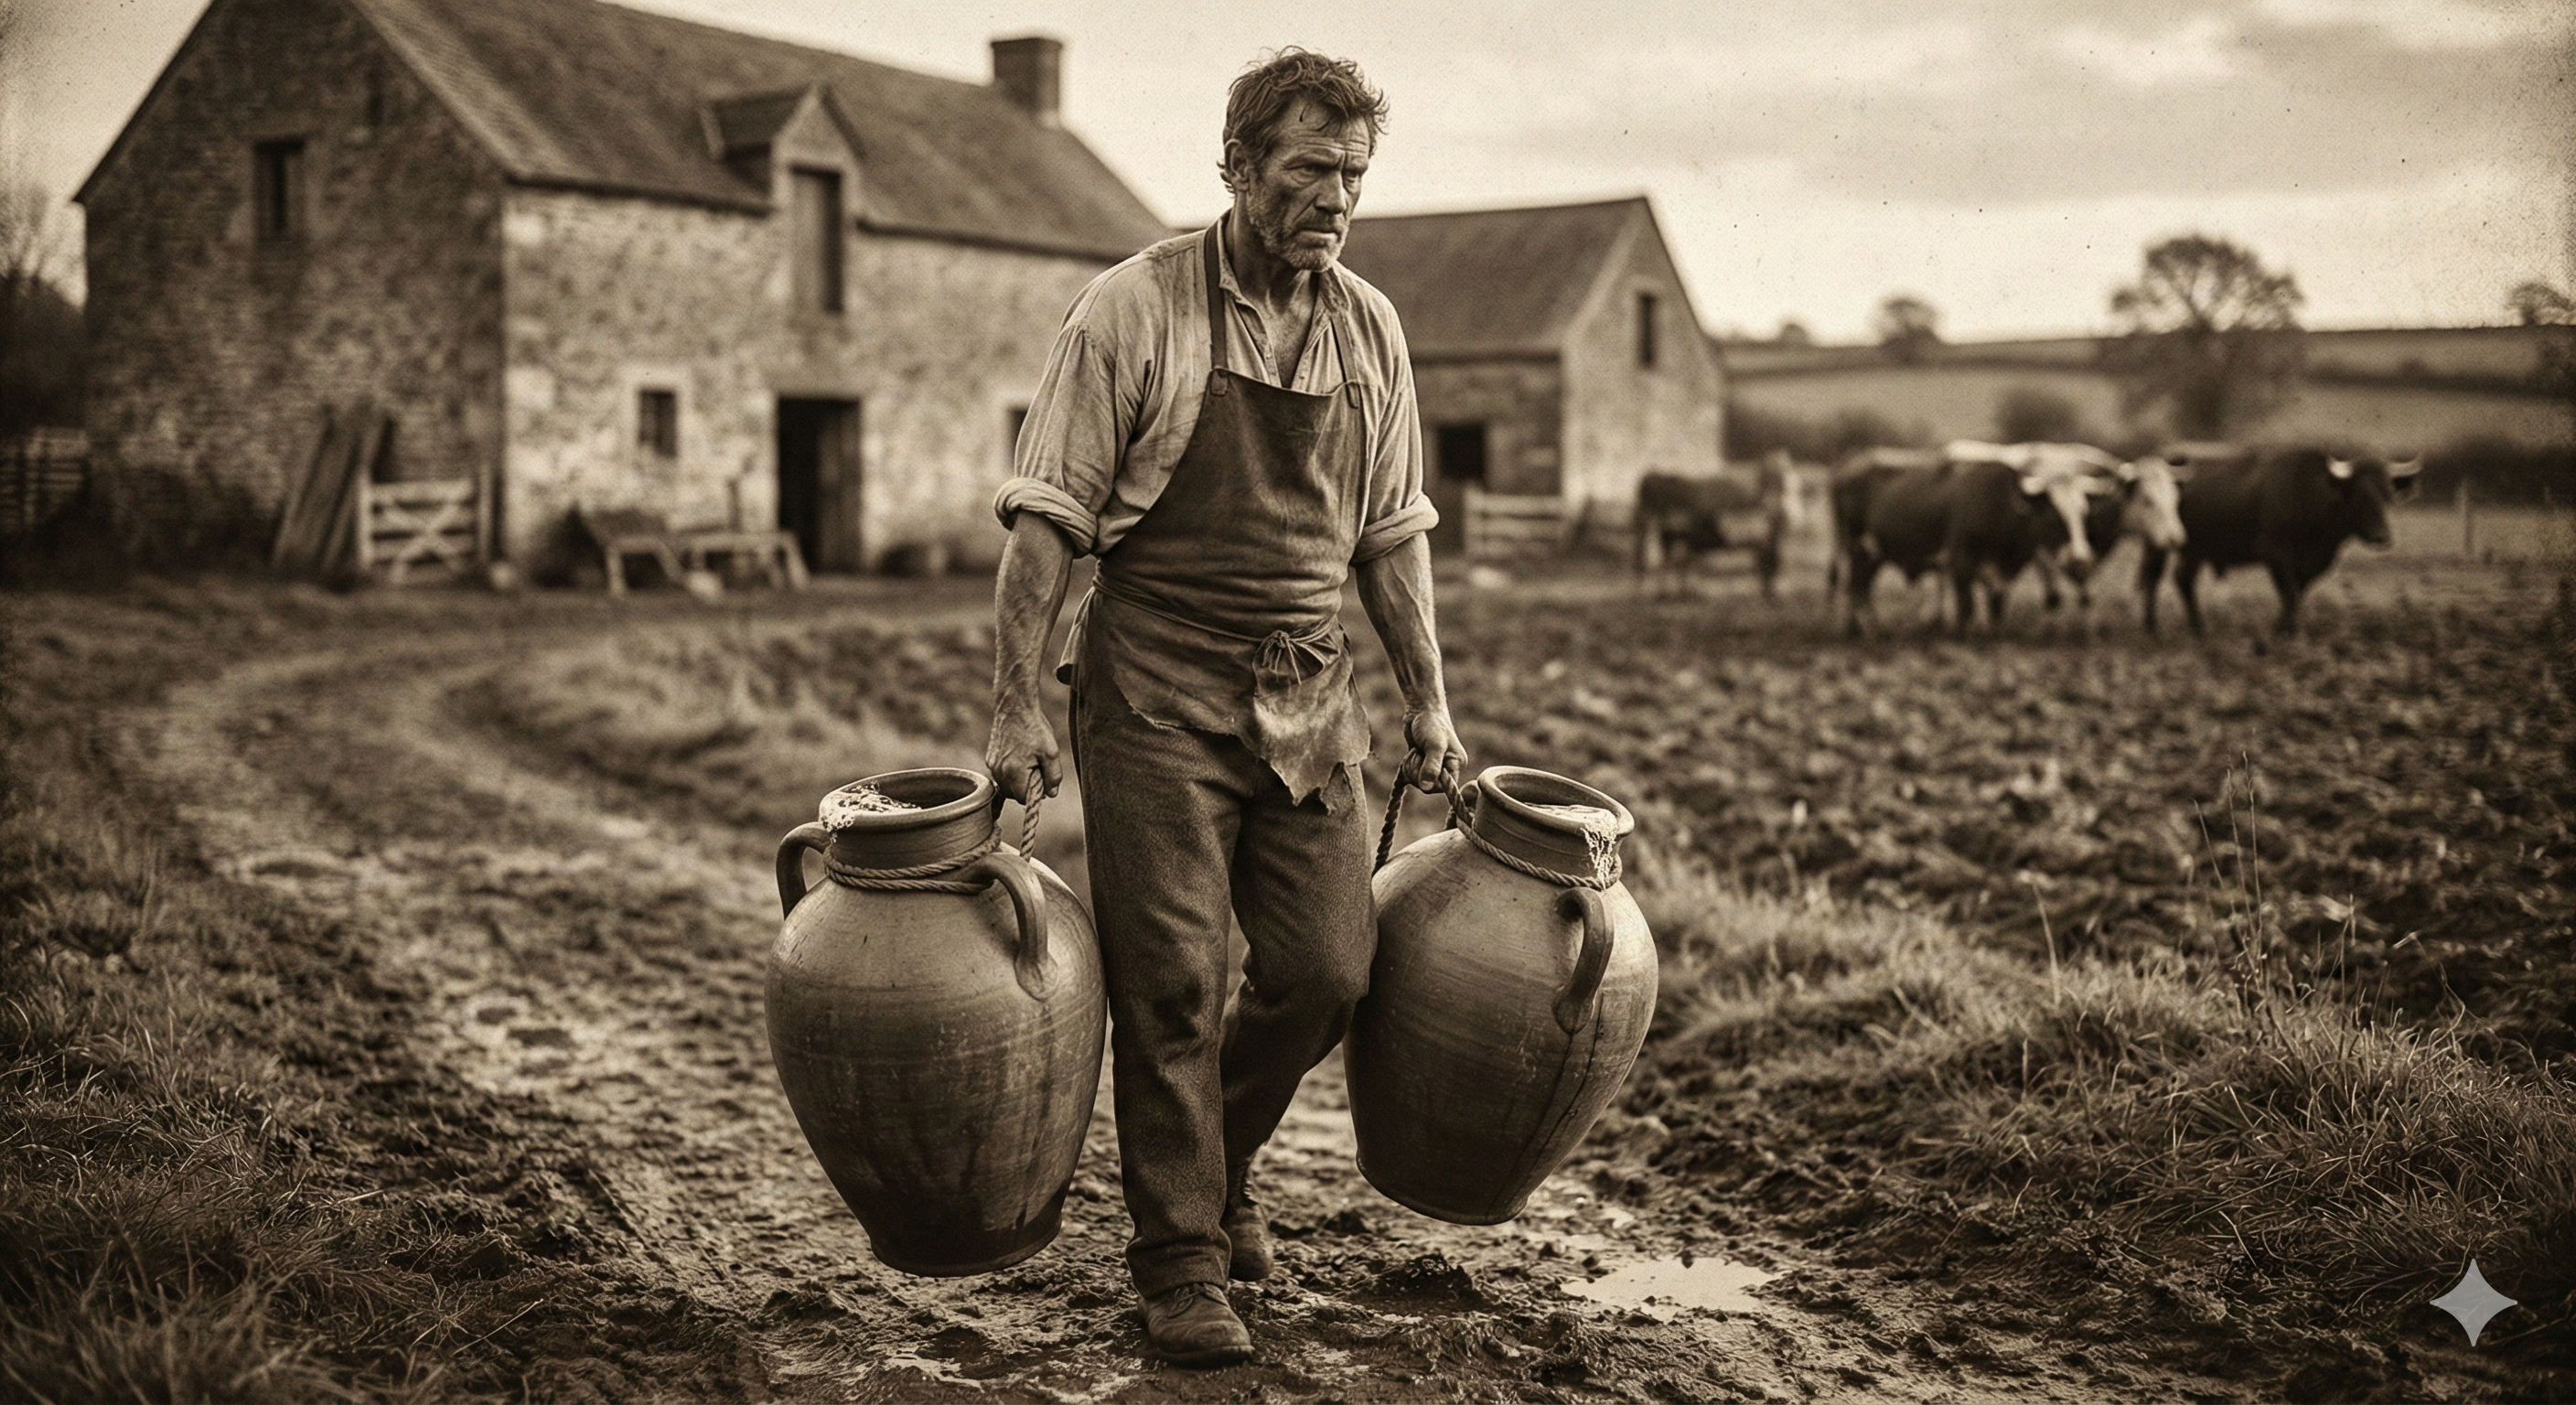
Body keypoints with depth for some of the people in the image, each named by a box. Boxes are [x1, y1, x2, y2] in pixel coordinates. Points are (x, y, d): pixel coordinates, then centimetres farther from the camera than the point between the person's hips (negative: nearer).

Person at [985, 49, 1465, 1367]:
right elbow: (1047, 519, -8)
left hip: (1306, 693, 5)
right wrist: (1015, 706, -14)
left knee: (1327, 969, 3)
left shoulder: (1371, 329, 9)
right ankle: (1181, 1261, 13)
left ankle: (1217, 1160, 32)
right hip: (1157, 689, -5)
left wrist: (1426, 701, 14)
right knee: (1172, 984, -3)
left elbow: (1391, 535, 16)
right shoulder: (1133, 309, -7)